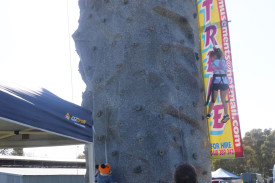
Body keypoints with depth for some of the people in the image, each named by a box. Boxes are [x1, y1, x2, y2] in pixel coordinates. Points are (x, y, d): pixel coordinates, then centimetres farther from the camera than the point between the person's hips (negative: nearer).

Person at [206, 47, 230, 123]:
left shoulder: (213, 63, -6)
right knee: (223, 100, 3)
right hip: (225, 81, 4)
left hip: (216, 81, -4)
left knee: (213, 100, 8)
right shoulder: (224, 61, 7)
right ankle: (226, 114, -13)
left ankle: (208, 114, 18)